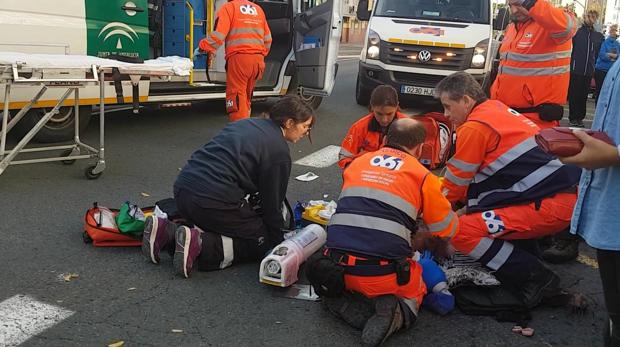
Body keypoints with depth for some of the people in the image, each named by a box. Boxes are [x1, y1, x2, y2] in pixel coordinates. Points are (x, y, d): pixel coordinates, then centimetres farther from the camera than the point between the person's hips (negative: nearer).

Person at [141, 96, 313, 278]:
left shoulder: (249, 124, 20)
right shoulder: (279, 151, -4)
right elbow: (272, 203, 0)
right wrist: (279, 243, 14)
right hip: (213, 201, -8)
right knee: (262, 242, 6)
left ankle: (166, 231, 8)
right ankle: (200, 245, -13)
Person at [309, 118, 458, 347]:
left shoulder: (357, 163, 13)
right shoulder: (422, 175, 1)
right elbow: (447, 229, 9)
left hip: (337, 269, 3)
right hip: (384, 275, -3)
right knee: (414, 292, 28)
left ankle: (340, 300, 2)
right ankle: (398, 314, -4)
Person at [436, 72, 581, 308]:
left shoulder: (474, 127, -11)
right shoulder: (497, 109, 17)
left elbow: (454, 185, -1)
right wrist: (466, 207, 24)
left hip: (552, 204, -10)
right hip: (566, 193, 10)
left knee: (461, 232, -13)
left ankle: (538, 280, -6)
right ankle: (527, 260, 18)